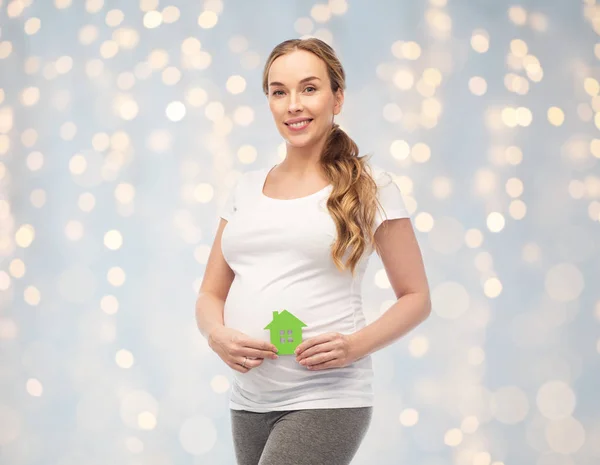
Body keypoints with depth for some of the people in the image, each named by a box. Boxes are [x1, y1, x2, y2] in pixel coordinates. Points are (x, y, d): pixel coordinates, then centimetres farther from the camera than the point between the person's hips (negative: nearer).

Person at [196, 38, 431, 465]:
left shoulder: (371, 188, -1)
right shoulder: (247, 189, 11)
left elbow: (416, 297, 2)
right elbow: (210, 294, 14)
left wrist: (356, 345, -15)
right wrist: (217, 335, -8)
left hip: (324, 401, -5)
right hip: (248, 402, 5)